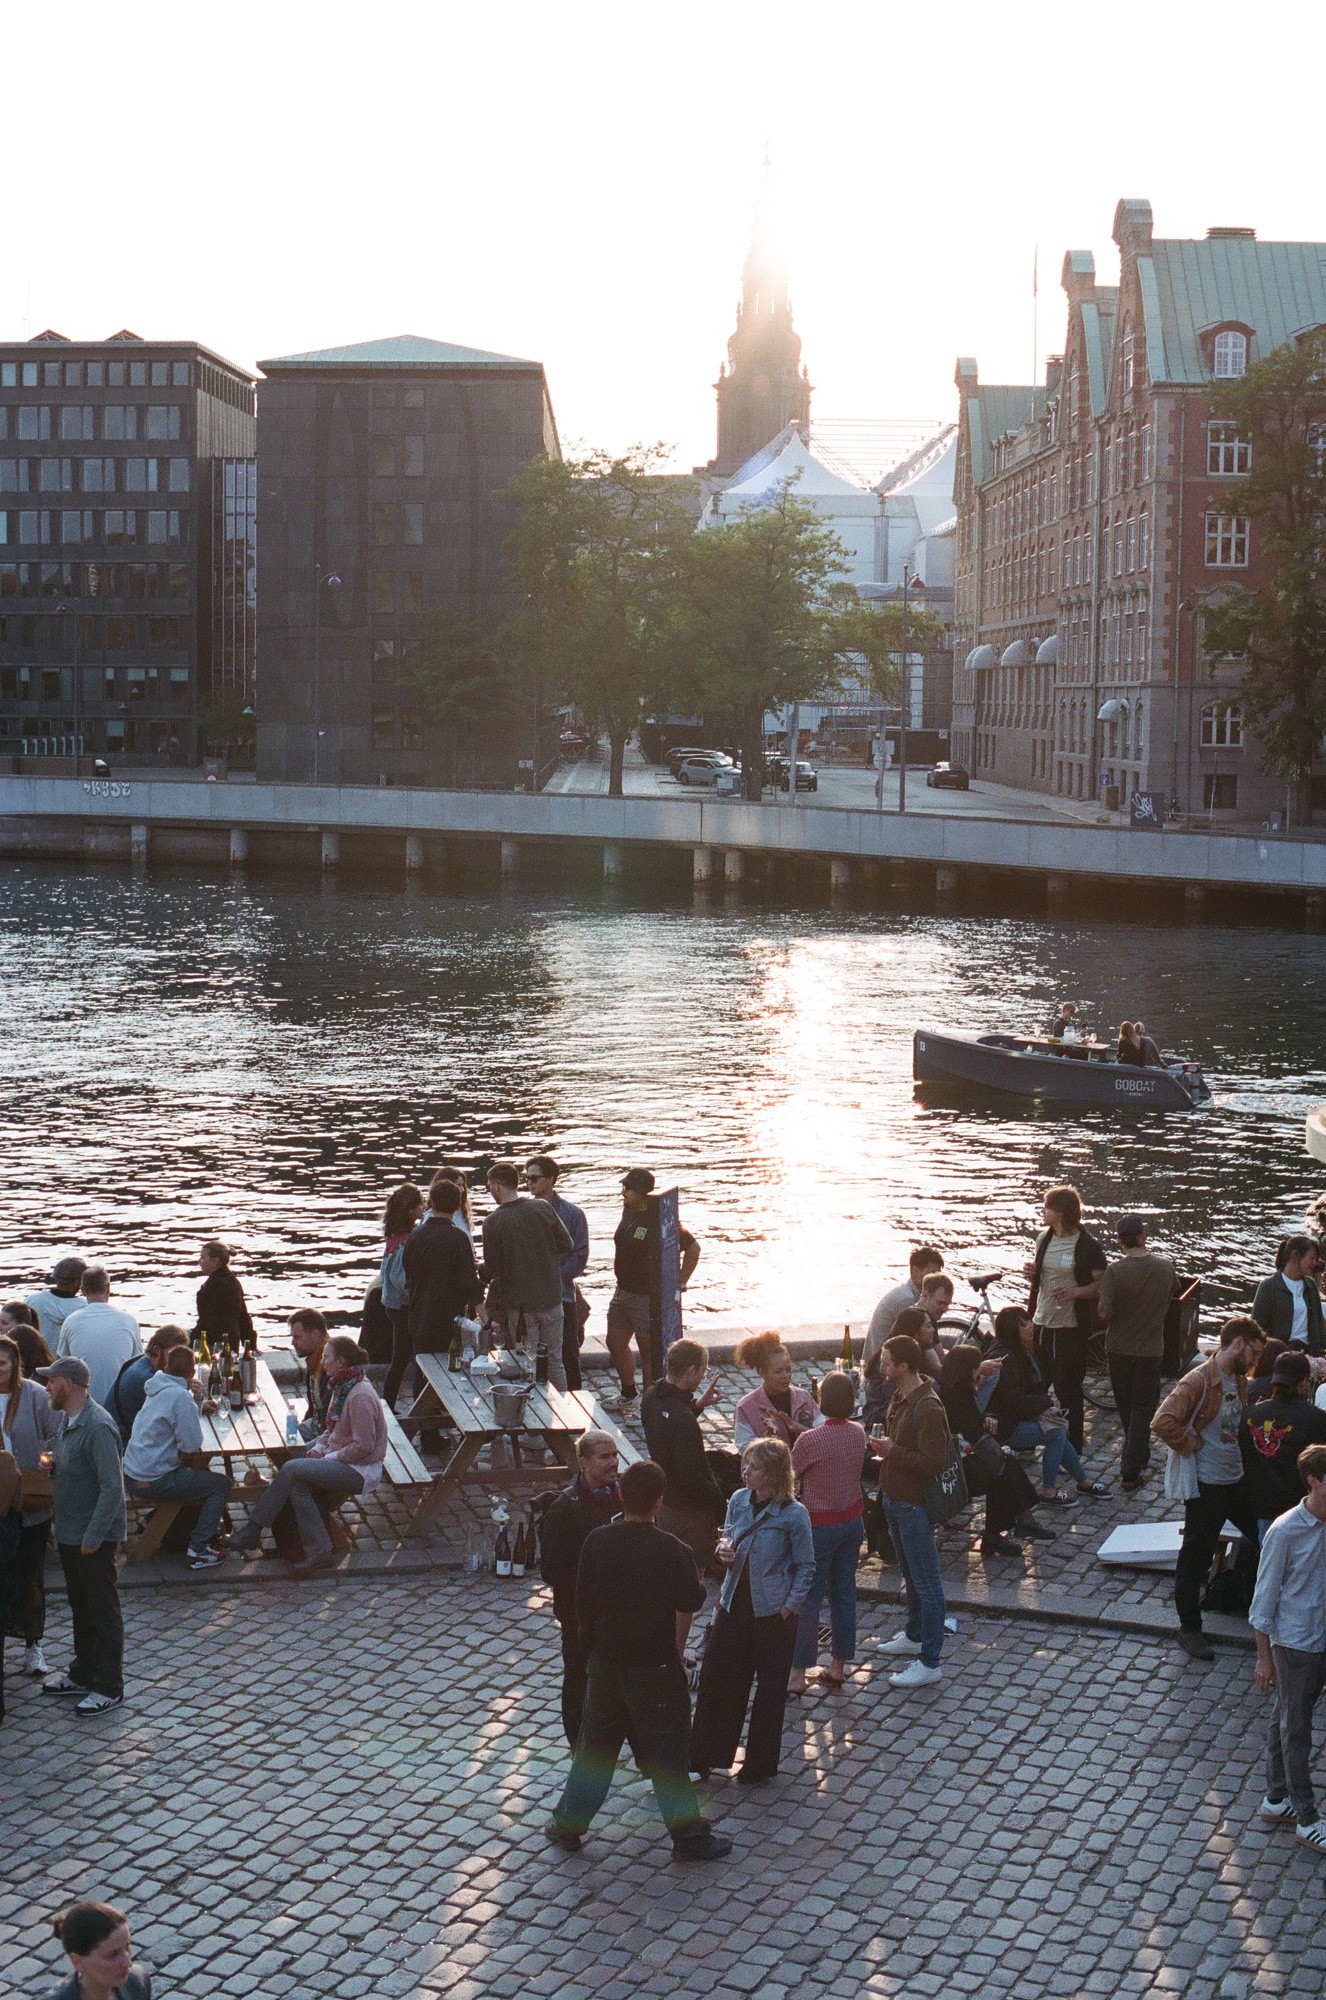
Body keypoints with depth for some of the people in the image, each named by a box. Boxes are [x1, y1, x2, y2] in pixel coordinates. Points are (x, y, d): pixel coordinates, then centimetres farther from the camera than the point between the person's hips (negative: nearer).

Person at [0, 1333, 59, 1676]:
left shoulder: (35, 1396, -8)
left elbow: (58, 1438, -5)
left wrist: (44, 1461, -22)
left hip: (31, 1505, -1)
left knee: (31, 1576, 10)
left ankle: (33, 1645, 23)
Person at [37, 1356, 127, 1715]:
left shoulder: (97, 1426, -23)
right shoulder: (66, 1420, 7)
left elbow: (112, 1486, -25)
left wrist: (93, 1536, -24)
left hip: (94, 1536, -9)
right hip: (70, 1533, 9)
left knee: (103, 1609, 2)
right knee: (80, 1606, 20)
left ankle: (108, 1687, 10)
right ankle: (83, 1673, 34)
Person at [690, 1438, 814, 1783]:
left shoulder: (793, 1515, -16)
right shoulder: (738, 1501, 0)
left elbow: (806, 1568, -9)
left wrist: (789, 1608, -13)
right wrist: (724, 1553, -9)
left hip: (773, 1612, -5)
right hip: (734, 1604, 5)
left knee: (770, 1687, 9)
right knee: (716, 1677, 7)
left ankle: (761, 1764, 23)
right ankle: (704, 1757, 21)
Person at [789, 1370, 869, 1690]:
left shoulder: (810, 1441, -22)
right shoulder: (858, 1433, -5)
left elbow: (789, 1474, -8)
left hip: (820, 1525, -6)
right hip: (853, 1519, 6)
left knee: (807, 1599, 2)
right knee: (844, 1593, 14)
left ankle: (797, 1674, 6)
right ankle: (838, 1665, 22)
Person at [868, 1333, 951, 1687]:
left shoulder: (928, 1409, -25)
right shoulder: (899, 1397, 6)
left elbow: (933, 1463, -29)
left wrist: (893, 1452, -23)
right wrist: (885, 1456, 5)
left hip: (914, 1504, -10)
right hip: (894, 1497, 10)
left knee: (926, 1582, -2)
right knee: (910, 1575, 25)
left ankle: (929, 1661, 3)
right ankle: (915, 1635, 41)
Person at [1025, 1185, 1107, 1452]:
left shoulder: (1087, 1245, -11)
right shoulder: (1044, 1239, 9)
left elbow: (1102, 1284, -9)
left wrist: (1074, 1292, -24)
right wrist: (1031, 1273, 0)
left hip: (1073, 1326, -6)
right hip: (1043, 1320, 6)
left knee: (1068, 1386, -2)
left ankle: (1074, 1442, 8)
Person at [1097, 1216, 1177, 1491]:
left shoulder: (1115, 1271, -17)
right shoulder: (1165, 1267, -8)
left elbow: (1104, 1312, -22)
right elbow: (1173, 1292, 14)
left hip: (1118, 1349, 0)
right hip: (1150, 1349, 0)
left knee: (1125, 1406, 19)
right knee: (1143, 1409, 5)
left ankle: (1138, 1456, 38)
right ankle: (1131, 1473, -2)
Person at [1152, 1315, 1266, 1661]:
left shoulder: (1239, 1381, 8)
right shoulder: (1198, 1382, -20)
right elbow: (1162, 1423, -30)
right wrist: (1191, 1446, -18)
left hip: (1238, 1480, 8)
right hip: (1207, 1486, -8)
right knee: (1195, 1558, 5)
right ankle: (1190, 1628, 18)